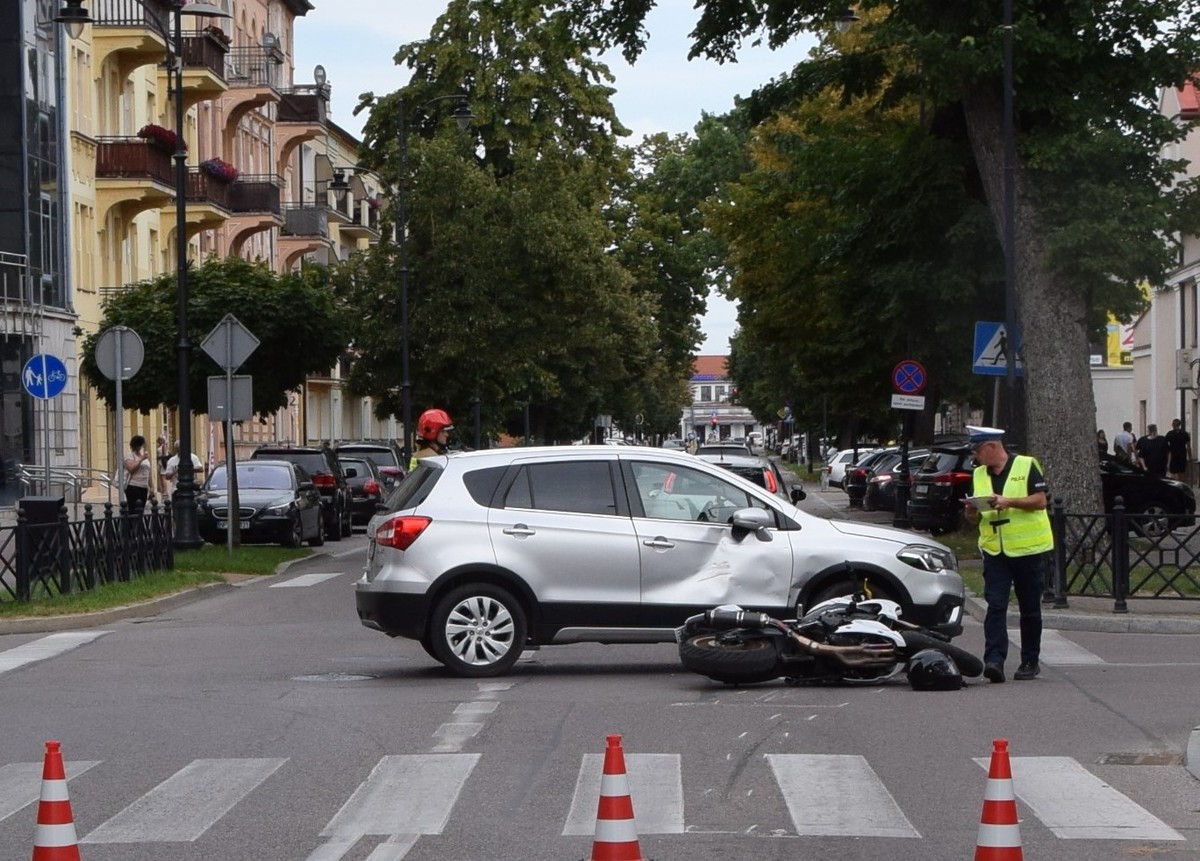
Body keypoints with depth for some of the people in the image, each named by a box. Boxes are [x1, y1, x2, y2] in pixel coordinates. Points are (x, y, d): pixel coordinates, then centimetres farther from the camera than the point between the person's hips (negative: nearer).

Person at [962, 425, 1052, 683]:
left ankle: (1030, 661, 15)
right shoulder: (979, 474, 13)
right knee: (995, 606, -10)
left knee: (1030, 609, 5)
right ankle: (994, 660, -18)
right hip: (995, 551, 4)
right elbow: (974, 517, 16)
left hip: (1028, 549, -4)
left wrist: (1009, 502, -20)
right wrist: (972, 511, -7)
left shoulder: (1026, 466, -2)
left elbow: (1040, 500, -10)